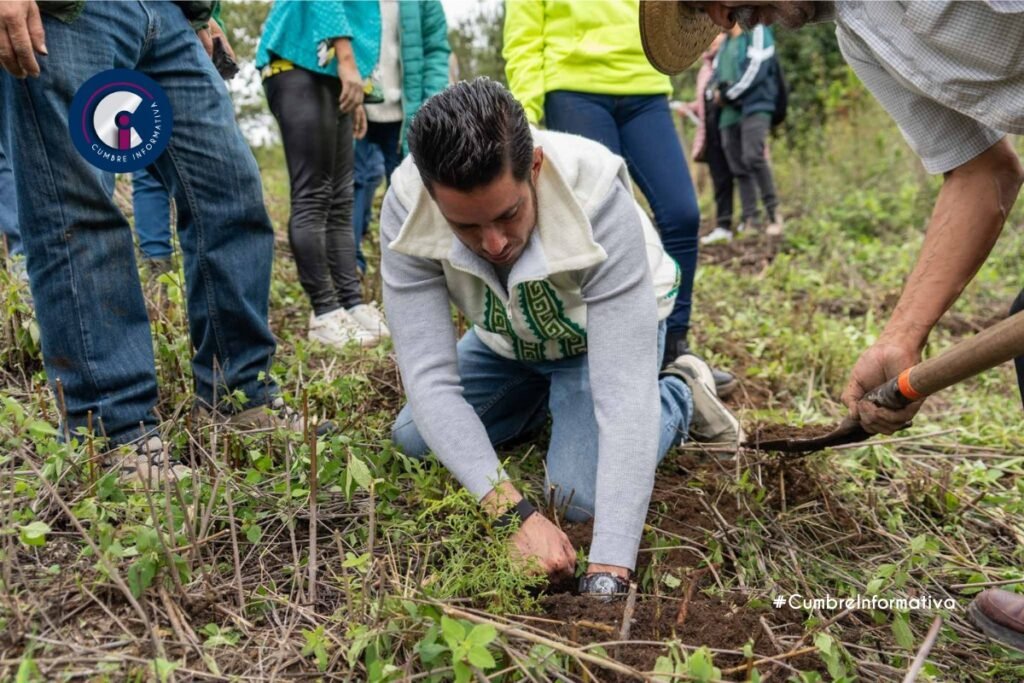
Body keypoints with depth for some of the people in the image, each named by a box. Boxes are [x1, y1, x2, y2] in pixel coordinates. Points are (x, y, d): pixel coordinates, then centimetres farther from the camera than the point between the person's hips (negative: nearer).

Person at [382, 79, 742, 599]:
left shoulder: (599, 204, -40)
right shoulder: (406, 210, -32)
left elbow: (624, 391, -42)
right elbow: (429, 375, -33)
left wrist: (607, 573, -47)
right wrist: (512, 511, -45)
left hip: (606, 329, -4)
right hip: (507, 340, 4)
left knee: (582, 496, -20)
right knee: (414, 440, 3)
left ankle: (680, 394, 9)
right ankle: (552, 397, 23)